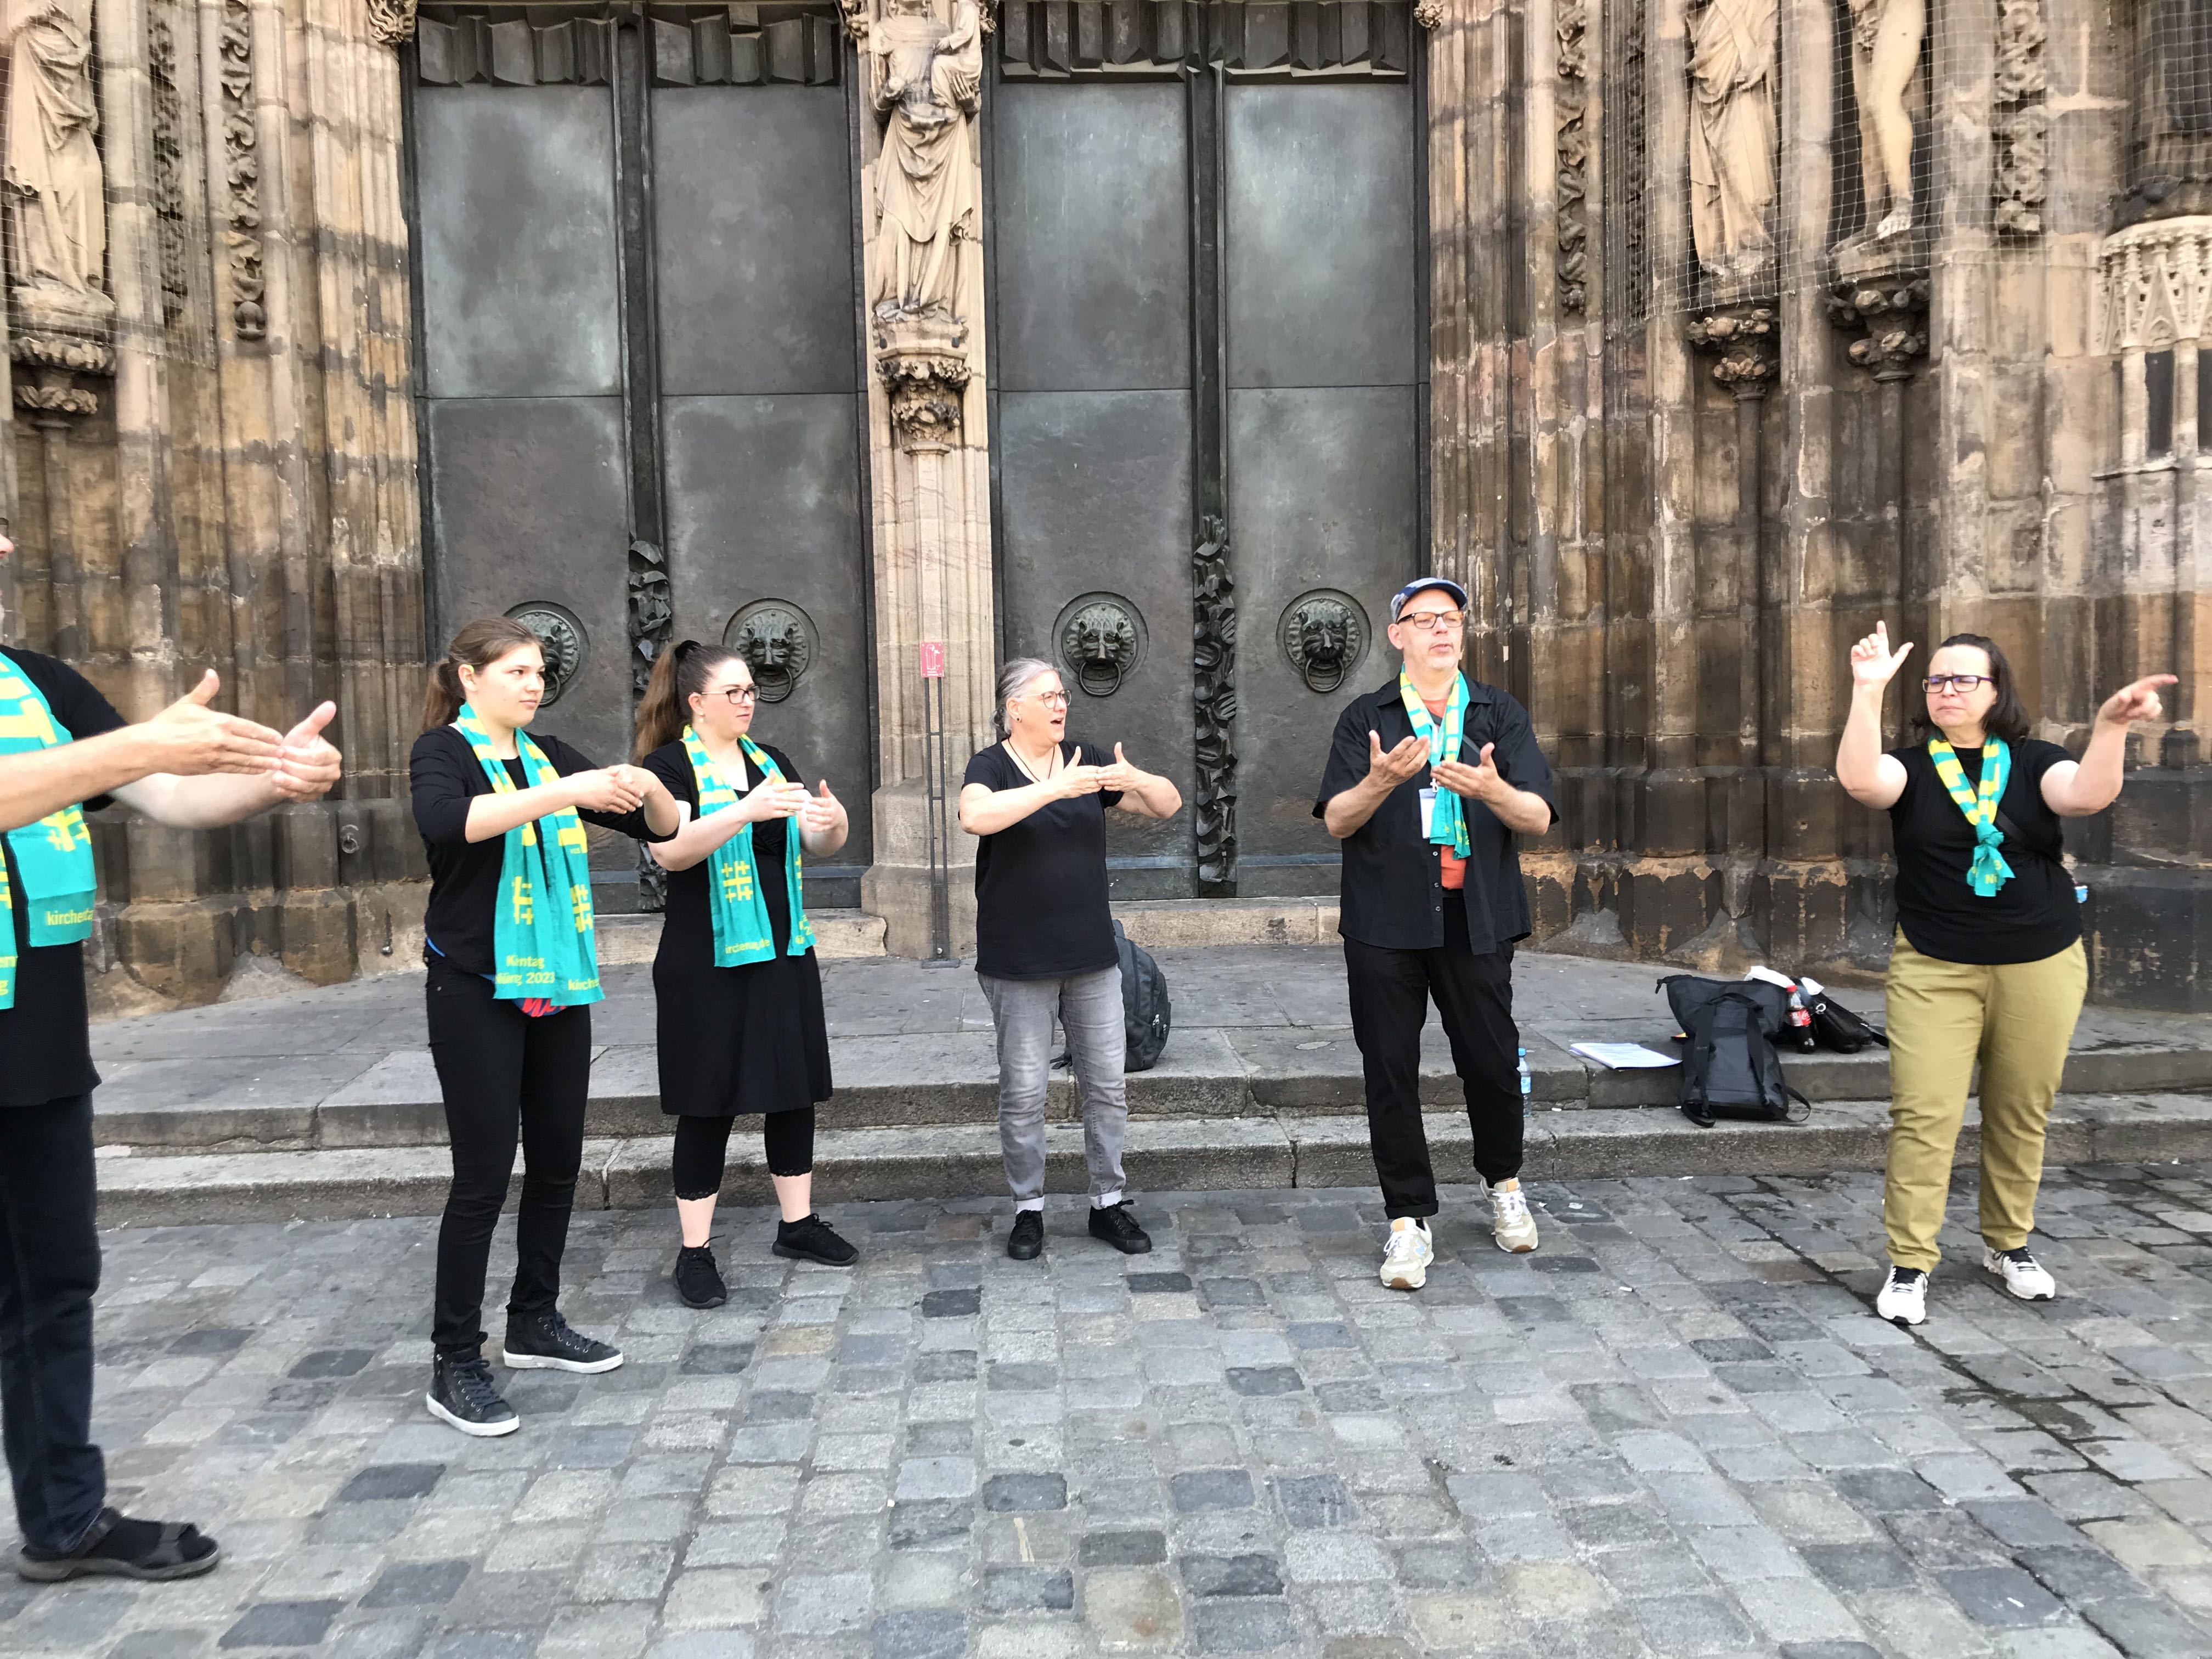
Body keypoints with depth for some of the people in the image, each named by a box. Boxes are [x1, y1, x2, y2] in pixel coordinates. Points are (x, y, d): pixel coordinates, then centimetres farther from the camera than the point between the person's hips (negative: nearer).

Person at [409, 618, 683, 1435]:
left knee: (557, 1161, 12)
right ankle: (455, 1365, 7)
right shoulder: (443, 750, -6)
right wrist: (563, 793, -35)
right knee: (483, 1174, -4)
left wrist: (649, 787, -12)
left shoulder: (548, 754, 10)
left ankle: (535, 1323, 28)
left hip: (557, 985, 6)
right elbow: (445, 823, -30)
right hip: (477, 989, -6)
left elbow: (658, 827, 9)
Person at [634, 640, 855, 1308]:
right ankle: (694, 1252, 11)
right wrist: (746, 811, -35)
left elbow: (818, 845, 8)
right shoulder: (667, 766, -6)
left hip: (784, 952, 6)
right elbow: (670, 850, -23)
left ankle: (797, 1223, 26)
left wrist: (833, 818, -15)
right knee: (709, 1103, 0)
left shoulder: (772, 762, 11)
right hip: (708, 961, -6)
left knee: (795, 1088, 11)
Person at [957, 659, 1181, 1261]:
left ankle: (1109, 1201, 22)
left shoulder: (1086, 758, 5)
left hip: (1092, 956, 4)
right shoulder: (991, 766, -6)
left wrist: (1136, 779, -19)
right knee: (1023, 1091, 4)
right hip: (1018, 963, -4)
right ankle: (1028, 1209, 20)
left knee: (1107, 1085, 8)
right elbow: (975, 816, -29)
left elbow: (1169, 805, 3)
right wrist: (1056, 788, -34)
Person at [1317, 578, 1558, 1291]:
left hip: (1477, 921, 1)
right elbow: (1337, 822, -1)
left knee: (1492, 1062, 5)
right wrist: (1380, 782, -21)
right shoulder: (1365, 719, 6)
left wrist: (1491, 790, -21)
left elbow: (1537, 817, 0)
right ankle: (1408, 1219, 14)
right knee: (1390, 1071, 2)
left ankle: (1503, 1183, 33)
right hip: (1386, 921, 0)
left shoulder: (1501, 716, 9)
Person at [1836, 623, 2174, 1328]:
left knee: (2021, 1115, 10)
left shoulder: (2034, 761, 4)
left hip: (2041, 966, 2)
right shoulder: (1909, 766, 1)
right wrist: (1868, 692, -30)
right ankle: (1909, 1266, 0)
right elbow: (1859, 780, -22)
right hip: (1934, 970, -2)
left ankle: (2008, 1244, 29)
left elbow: (2088, 795, -16)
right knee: (1923, 1116, -7)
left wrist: (2110, 727, -33)